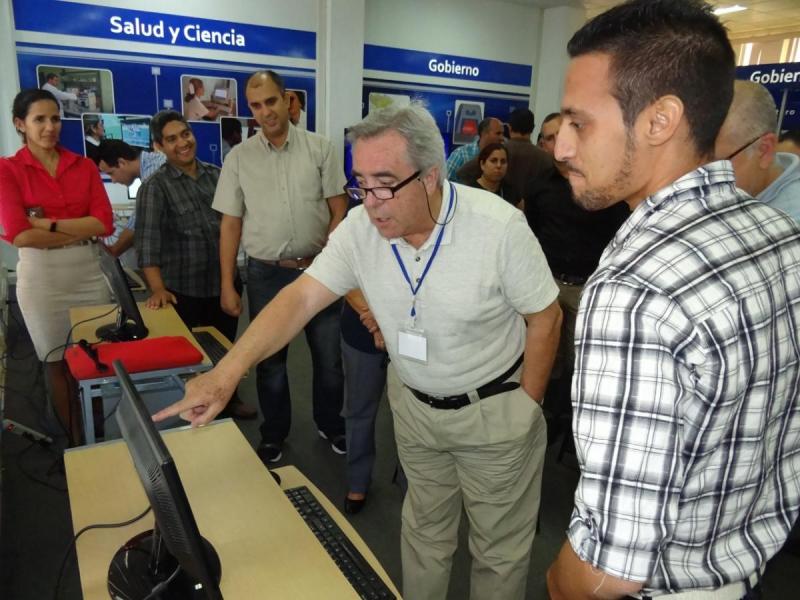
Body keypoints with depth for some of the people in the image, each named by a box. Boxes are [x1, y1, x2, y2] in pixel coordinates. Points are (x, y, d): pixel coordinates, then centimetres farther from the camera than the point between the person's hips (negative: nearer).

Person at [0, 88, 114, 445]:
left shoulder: (83, 166, 6)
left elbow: (104, 222, -5)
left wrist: (48, 223, -13)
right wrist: (80, 231, -11)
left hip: (88, 270, 2)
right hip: (41, 275, -2)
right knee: (59, 363, 11)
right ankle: (76, 444, 27)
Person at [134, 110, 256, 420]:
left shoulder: (217, 175, 7)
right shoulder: (154, 187, -8)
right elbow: (147, 240, -17)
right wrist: (158, 288, -28)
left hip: (225, 282, 4)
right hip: (184, 289, -4)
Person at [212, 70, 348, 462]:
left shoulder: (319, 148, 0)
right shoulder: (239, 157, 2)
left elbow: (339, 211, 2)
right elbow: (230, 224, 2)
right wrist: (227, 285, -1)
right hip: (266, 274, 1)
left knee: (329, 356, 11)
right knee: (269, 360, 12)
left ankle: (330, 425, 33)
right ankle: (273, 436, 31)